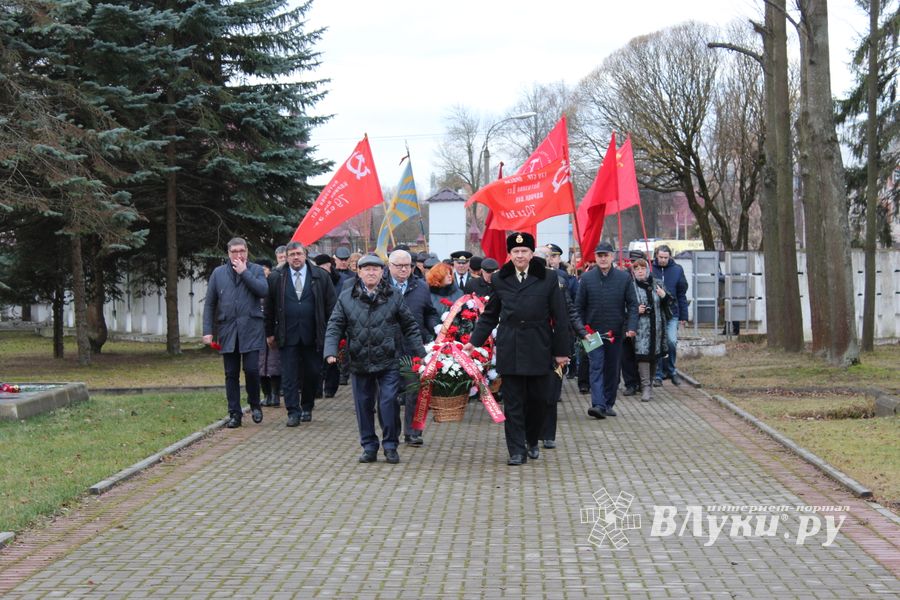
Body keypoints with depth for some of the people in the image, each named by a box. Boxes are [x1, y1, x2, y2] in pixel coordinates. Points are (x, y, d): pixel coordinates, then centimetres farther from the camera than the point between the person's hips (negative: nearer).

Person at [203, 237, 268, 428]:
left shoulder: (256, 270, 7)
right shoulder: (218, 273, 11)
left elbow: (263, 291, -12)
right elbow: (209, 303, 10)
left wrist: (244, 272, -10)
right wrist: (207, 330, 2)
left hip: (250, 328, -2)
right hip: (227, 330, 2)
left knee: (251, 369, -9)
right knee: (231, 374, 5)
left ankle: (255, 405, 15)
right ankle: (234, 414, 12)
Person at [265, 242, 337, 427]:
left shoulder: (320, 276, 3)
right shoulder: (276, 278, 4)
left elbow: (331, 305, 4)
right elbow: (269, 307, 9)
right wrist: (270, 333, 7)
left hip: (312, 335, 0)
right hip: (287, 335, 0)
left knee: (312, 373, 7)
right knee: (289, 375, -3)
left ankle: (307, 408, 24)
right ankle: (293, 412, 1)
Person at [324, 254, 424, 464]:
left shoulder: (393, 297, 3)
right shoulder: (346, 298, 4)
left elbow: (409, 327, 7)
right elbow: (335, 326, 2)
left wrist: (421, 352, 3)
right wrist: (331, 351, -13)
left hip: (388, 361, -1)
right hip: (359, 362, 2)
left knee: (388, 402, -6)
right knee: (364, 405, 7)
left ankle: (390, 446, 8)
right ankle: (369, 447, 19)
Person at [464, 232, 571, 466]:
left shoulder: (547, 280, 0)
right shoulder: (500, 280, 6)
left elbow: (560, 318, 2)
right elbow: (489, 315, 12)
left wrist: (562, 350, 0)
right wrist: (474, 341, 4)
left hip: (539, 348, -1)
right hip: (509, 349, 1)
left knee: (538, 398, 7)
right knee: (513, 402, 2)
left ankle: (532, 441, 31)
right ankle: (517, 451, 8)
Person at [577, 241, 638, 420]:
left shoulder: (624, 278, 0)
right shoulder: (587, 278, 0)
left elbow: (632, 304, 0)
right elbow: (580, 307, 4)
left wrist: (631, 327, -13)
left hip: (616, 332, 2)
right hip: (593, 332, -1)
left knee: (612, 370, 10)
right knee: (596, 368, -10)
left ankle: (608, 404, 20)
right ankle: (598, 405, -18)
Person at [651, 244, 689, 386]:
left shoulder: (677, 269, 2)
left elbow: (682, 294, 6)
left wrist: (684, 316, 5)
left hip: (672, 314, 1)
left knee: (672, 341, -10)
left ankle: (671, 370, 10)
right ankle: (658, 374, 11)